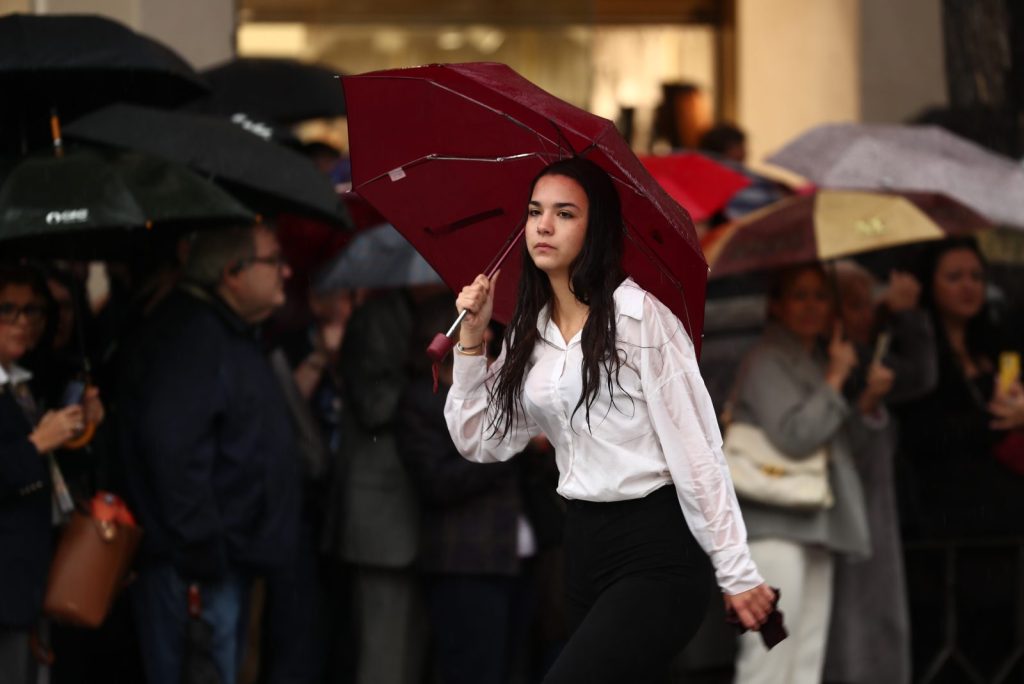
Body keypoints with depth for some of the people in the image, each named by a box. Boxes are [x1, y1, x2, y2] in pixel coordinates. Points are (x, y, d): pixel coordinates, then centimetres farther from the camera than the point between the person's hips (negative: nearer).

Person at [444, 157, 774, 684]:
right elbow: (480, 443, 11)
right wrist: (471, 340, 2)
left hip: (659, 548, -7)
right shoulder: (529, 333, 11)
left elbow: (694, 446, -12)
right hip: (583, 547, 7)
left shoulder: (637, 313, -10)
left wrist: (736, 572, -14)